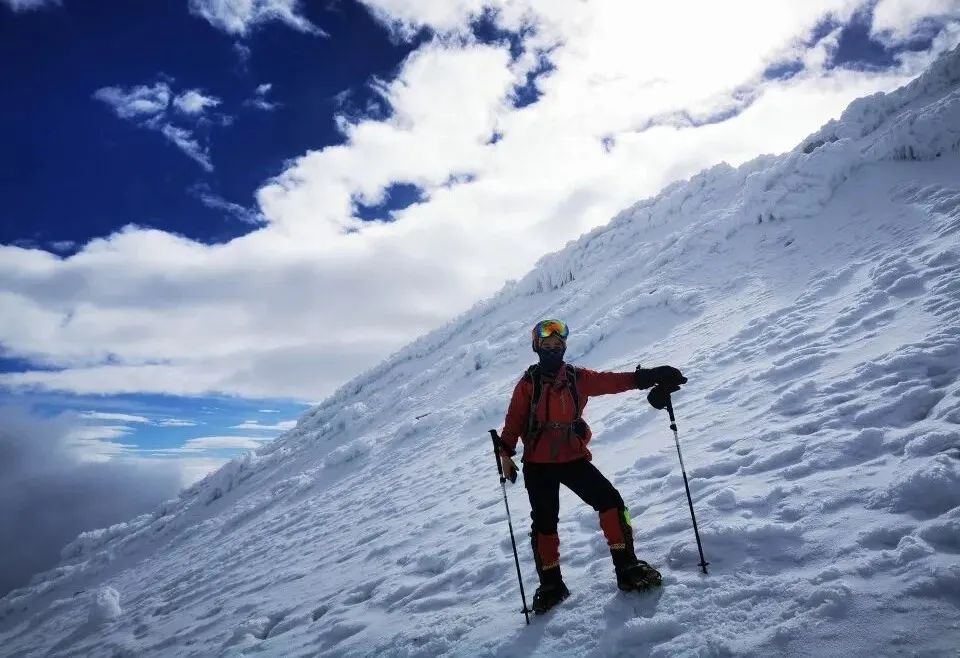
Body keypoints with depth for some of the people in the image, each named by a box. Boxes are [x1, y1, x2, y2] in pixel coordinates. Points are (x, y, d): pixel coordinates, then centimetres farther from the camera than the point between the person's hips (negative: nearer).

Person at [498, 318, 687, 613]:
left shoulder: (577, 378, 3)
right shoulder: (528, 382, -2)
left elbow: (611, 381, -6)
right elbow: (514, 420, -4)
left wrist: (648, 376, -18)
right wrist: (506, 453, -11)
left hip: (574, 458, 2)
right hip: (538, 464, -2)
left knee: (610, 501, -11)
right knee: (544, 522, 5)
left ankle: (626, 568, 0)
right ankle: (551, 586, 20)